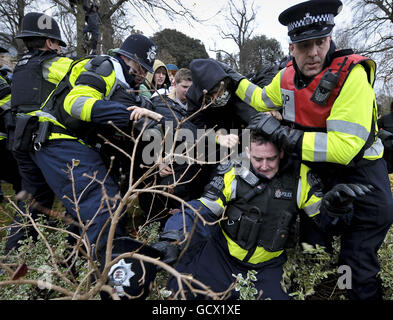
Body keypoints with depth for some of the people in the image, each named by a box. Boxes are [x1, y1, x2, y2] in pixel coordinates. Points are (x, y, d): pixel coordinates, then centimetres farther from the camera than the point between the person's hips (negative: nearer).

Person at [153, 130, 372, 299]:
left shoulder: (300, 177, -6)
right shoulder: (234, 173, -9)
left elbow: (324, 218, 0)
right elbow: (201, 211, -9)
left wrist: (335, 206, -24)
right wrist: (172, 240, -24)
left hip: (266, 267, 2)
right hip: (222, 255, -1)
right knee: (178, 290, -16)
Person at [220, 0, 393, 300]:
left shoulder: (352, 74, -26)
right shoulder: (288, 75, -7)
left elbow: (344, 147, -33)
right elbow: (264, 101, 16)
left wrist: (282, 133, -33)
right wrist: (237, 81, 12)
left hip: (358, 168, -5)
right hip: (314, 165, 6)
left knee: (357, 262, -1)